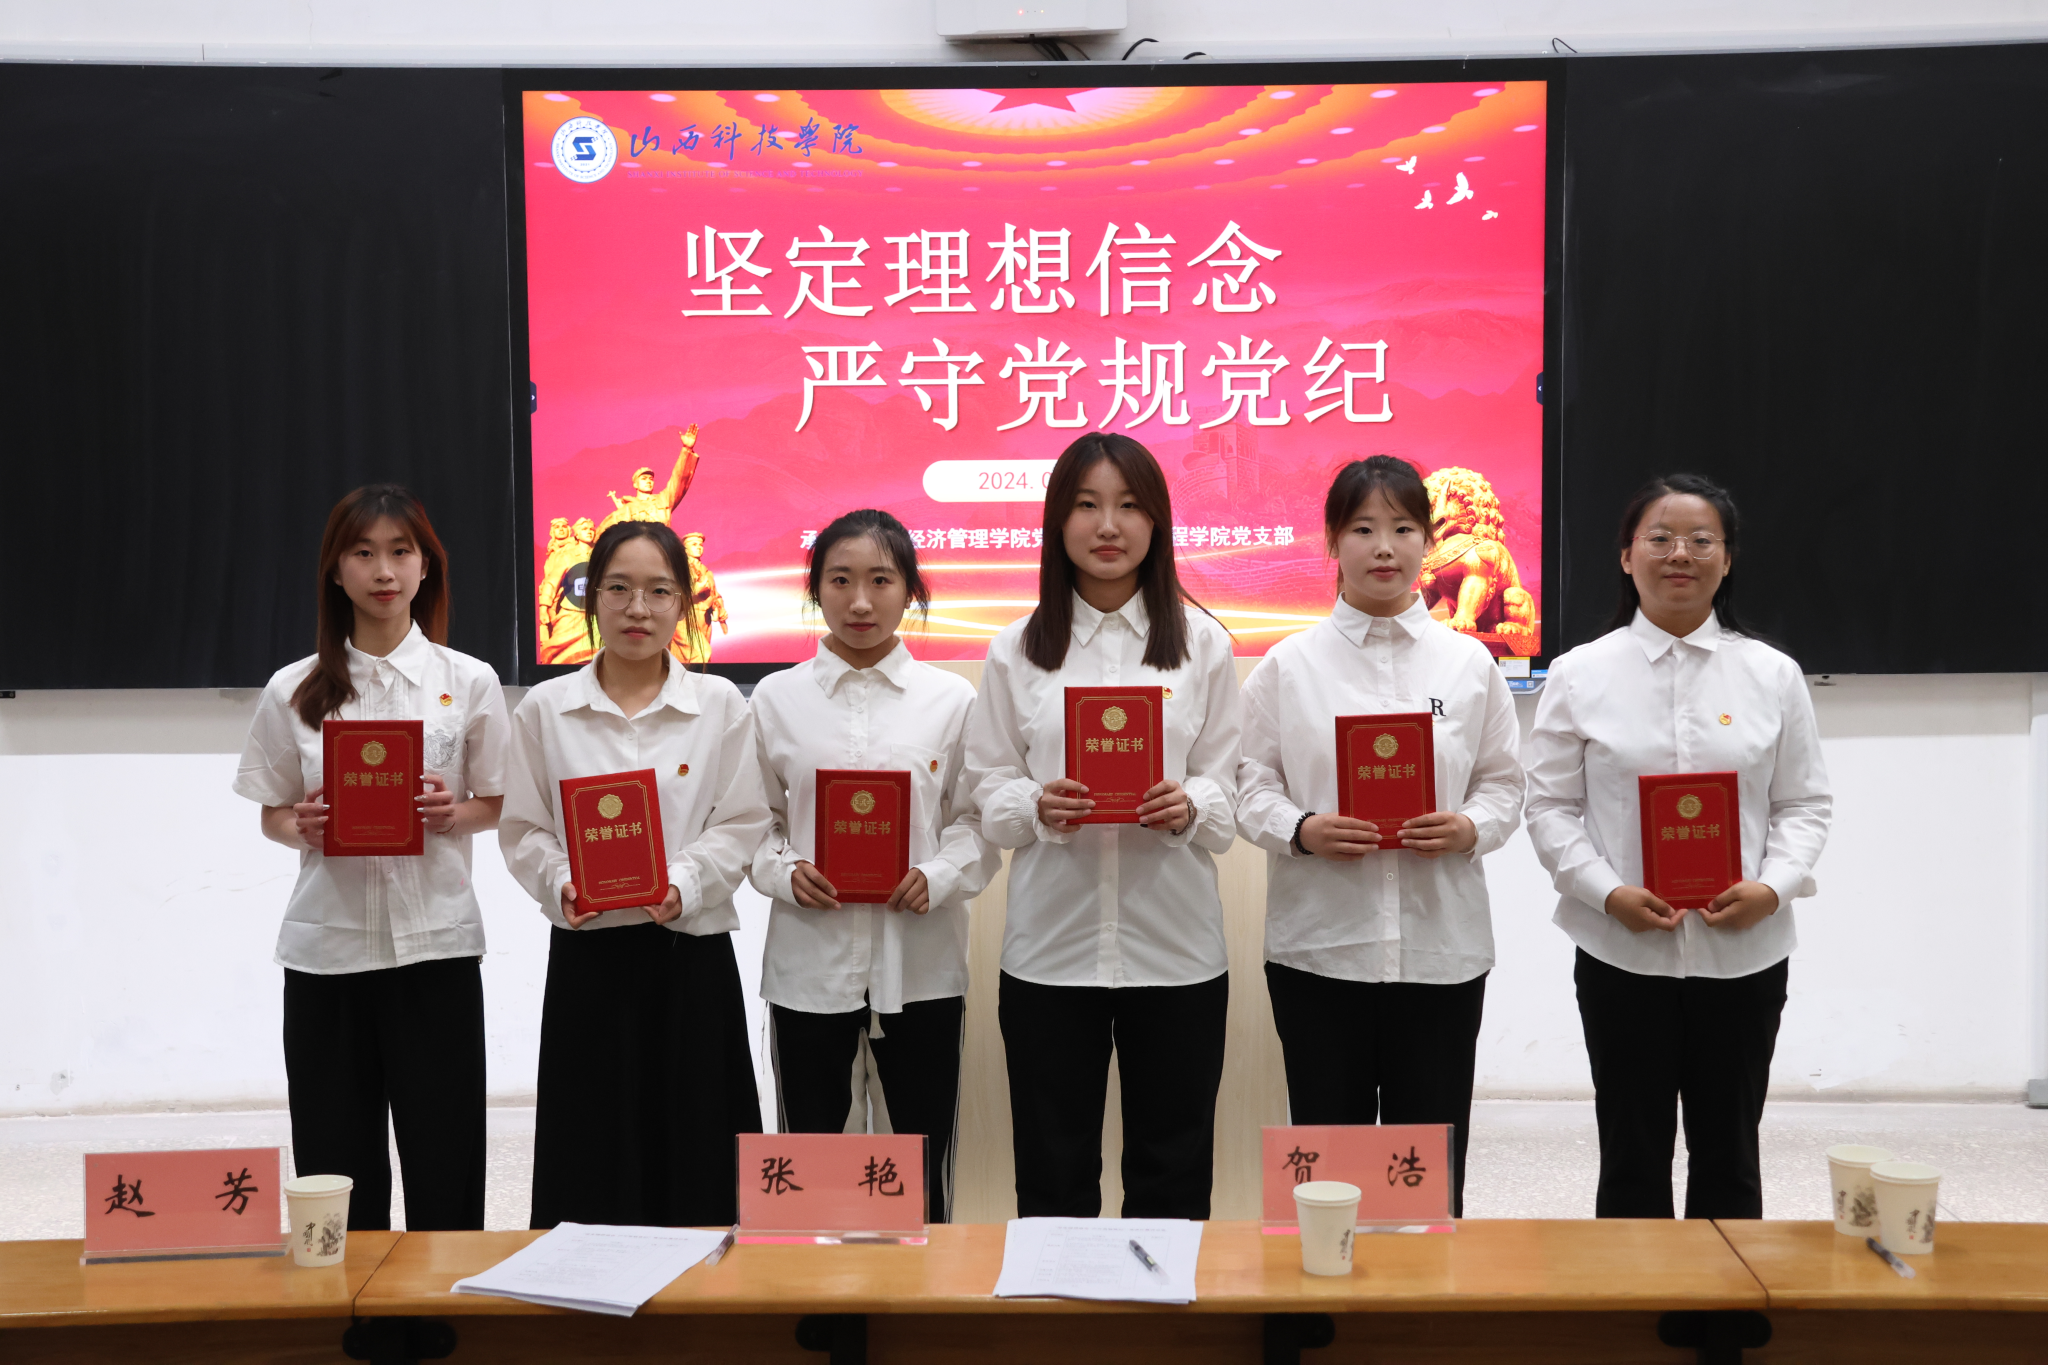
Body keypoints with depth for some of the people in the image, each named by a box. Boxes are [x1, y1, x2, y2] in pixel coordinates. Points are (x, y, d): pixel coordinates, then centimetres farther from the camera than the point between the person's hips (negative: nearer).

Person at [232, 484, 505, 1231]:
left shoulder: (469, 681, 2)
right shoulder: (293, 689, 4)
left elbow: (499, 804, 8)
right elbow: (271, 814, 10)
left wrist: (453, 813, -12)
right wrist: (302, 828, -12)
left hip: (436, 942, -1)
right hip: (326, 944, 1)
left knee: (445, 1168, 1)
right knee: (336, 1170, 6)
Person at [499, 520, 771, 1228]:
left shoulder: (720, 705, 4)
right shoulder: (544, 709, 5)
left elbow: (742, 823, 0)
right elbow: (522, 828, 5)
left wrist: (684, 884, -16)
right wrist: (561, 883, -14)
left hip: (692, 955, 0)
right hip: (587, 955, 0)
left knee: (692, 1169, 4)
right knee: (591, 1175, 4)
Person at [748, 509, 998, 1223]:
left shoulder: (952, 698, 2)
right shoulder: (775, 698, 4)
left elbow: (979, 820, 3)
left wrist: (937, 877, -15)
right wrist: (784, 872, -13)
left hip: (921, 959, 0)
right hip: (809, 958, 1)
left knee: (922, 1162, 8)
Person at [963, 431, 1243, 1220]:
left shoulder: (1201, 644, 7)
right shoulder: (1016, 651, 6)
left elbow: (1225, 791, 4)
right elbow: (988, 788, 3)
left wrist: (1187, 808, -17)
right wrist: (1038, 807, -18)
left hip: (1175, 946, 0)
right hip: (1051, 944, 0)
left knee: (1170, 1182, 9)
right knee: (1053, 1181, 8)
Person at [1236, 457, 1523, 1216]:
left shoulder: (1469, 663, 8)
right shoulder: (1289, 665, 3)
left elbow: (1504, 782, 9)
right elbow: (1252, 785, 2)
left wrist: (1470, 829, -11)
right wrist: (1302, 831, -17)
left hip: (1441, 945, 1)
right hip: (1319, 943, -1)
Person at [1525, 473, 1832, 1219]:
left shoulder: (1772, 675, 4)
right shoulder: (1580, 674, 0)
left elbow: (1805, 802, 5)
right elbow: (1551, 806, -2)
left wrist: (1773, 886, -13)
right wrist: (1607, 892, -16)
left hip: (1744, 952, 2)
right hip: (1623, 953, -1)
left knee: (1729, 1155, 13)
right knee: (1633, 1157, 9)